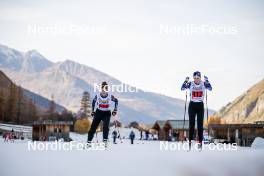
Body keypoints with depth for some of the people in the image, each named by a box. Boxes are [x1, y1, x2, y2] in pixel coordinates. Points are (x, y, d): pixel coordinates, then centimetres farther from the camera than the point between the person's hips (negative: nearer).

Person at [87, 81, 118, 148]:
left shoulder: (110, 96, -15)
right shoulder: (97, 96, -13)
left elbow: (116, 101, 5)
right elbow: (93, 102, 9)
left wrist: (115, 110, 2)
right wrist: (92, 111, 10)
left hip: (107, 113, -1)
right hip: (99, 112, 1)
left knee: (106, 127, -20)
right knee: (93, 127, -2)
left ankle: (105, 141, -17)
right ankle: (89, 141, 7)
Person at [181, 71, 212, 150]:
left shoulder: (203, 84, -3)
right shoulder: (190, 84, -4)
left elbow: (210, 88, -20)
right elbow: (182, 88, -17)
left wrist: (206, 81, -33)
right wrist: (186, 81, -32)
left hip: (200, 105, 1)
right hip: (192, 105, -1)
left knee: (200, 124, -1)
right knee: (191, 124, -6)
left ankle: (200, 142, 3)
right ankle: (190, 141, -1)